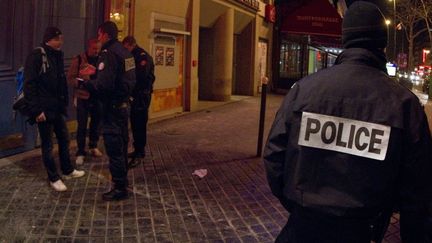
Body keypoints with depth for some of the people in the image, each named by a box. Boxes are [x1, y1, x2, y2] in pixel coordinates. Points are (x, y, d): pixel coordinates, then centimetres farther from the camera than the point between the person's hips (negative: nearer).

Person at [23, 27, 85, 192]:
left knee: (64, 139, 18)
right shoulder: (36, 56, -14)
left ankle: (68, 170, 34)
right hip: (44, 109, -8)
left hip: (57, 108, 8)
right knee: (47, 144, 3)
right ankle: (54, 178, 14)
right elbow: (29, 85, -18)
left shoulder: (57, 55, 11)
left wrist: (64, 102, 11)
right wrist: (36, 110, -21)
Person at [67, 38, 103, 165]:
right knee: (82, 126, -1)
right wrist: (82, 83, -22)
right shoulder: (78, 59, -6)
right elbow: (70, 77, -7)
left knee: (96, 123, 14)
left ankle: (93, 147, 32)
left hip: (97, 97, 4)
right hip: (83, 97, -4)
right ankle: (80, 152, 8)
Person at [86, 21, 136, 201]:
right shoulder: (124, 51, 11)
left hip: (112, 106, -10)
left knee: (114, 147, -3)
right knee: (121, 145, 18)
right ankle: (122, 181, 29)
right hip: (124, 103, 10)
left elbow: (104, 84, -26)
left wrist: (86, 83, -9)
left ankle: (119, 188, 3)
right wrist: (96, 73, 17)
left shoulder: (109, 54, -18)